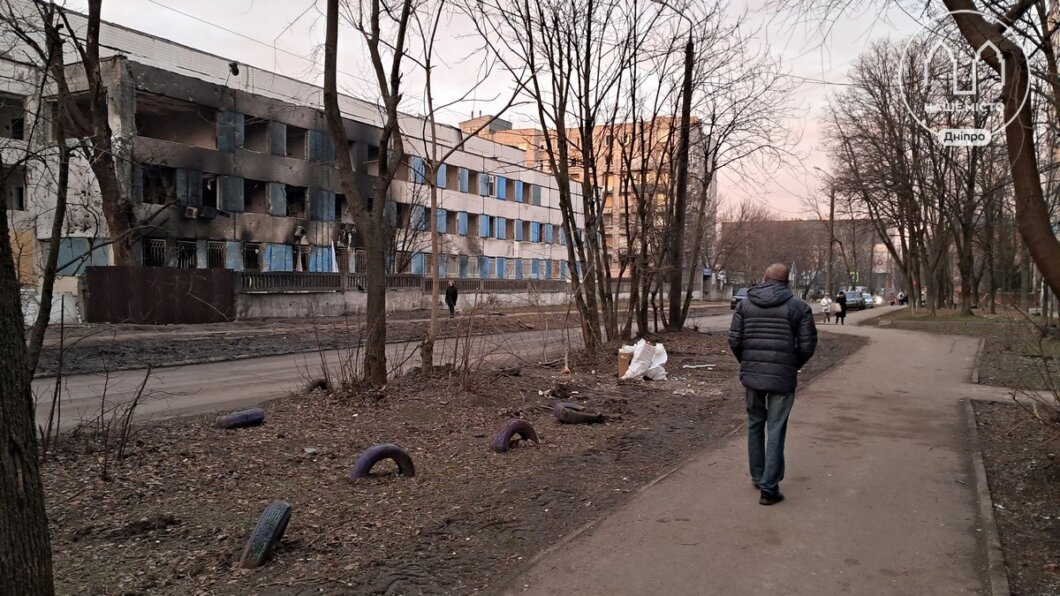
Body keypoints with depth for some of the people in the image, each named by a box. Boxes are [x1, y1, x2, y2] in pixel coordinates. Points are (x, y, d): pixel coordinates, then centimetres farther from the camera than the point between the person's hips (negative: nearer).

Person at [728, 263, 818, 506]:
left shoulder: (745, 304, 2)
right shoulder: (798, 306, -4)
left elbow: (734, 340, 0)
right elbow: (807, 345, -5)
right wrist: (794, 366, 12)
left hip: (751, 375, 3)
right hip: (783, 378, -3)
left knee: (755, 425, 19)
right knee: (775, 431, 3)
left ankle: (757, 476, 31)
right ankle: (769, 487, 4)